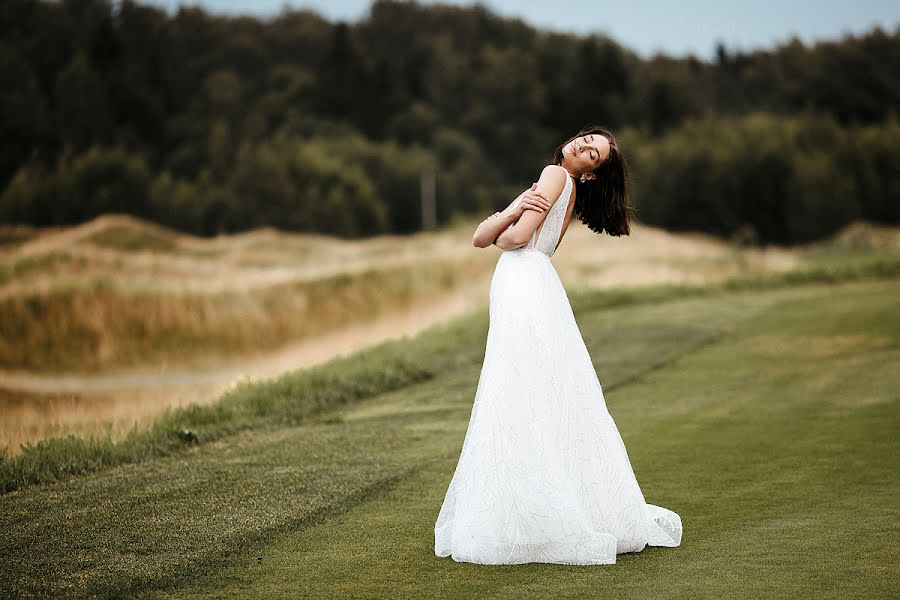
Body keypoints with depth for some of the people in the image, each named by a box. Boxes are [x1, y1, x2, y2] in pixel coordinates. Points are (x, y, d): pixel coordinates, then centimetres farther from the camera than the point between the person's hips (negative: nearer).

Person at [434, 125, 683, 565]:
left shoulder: (557, 176, 0)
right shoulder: (537, 190, 25)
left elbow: (516, 237, -11)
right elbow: (480, 239, 16)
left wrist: (504, 230, 13)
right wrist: (513, 211, -2)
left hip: (526, 292, -9)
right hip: (519, 293, 9)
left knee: (522, 404, -10)